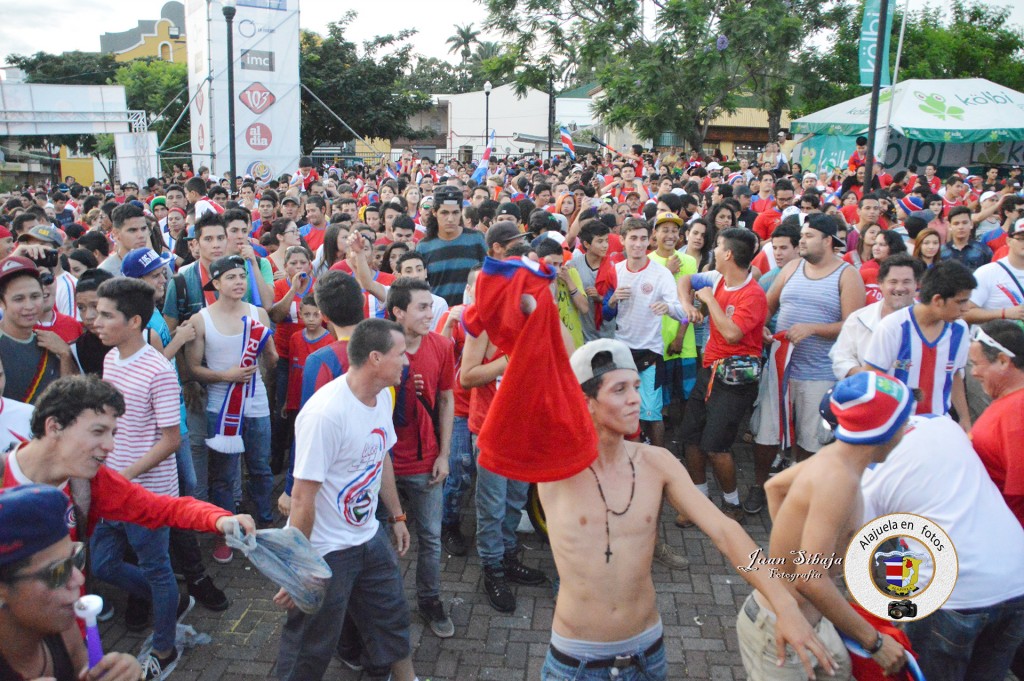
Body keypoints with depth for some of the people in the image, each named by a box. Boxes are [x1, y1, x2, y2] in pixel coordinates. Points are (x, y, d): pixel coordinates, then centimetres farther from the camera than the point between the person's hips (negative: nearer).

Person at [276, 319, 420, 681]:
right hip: (325, 551, -8)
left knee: (392, 616, 23)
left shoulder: (382, 396, -2)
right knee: (312, 646, 10)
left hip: (370, 537, 8)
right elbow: (303, 498, -26)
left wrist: (397, 516, 20)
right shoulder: (325, 413, -29)